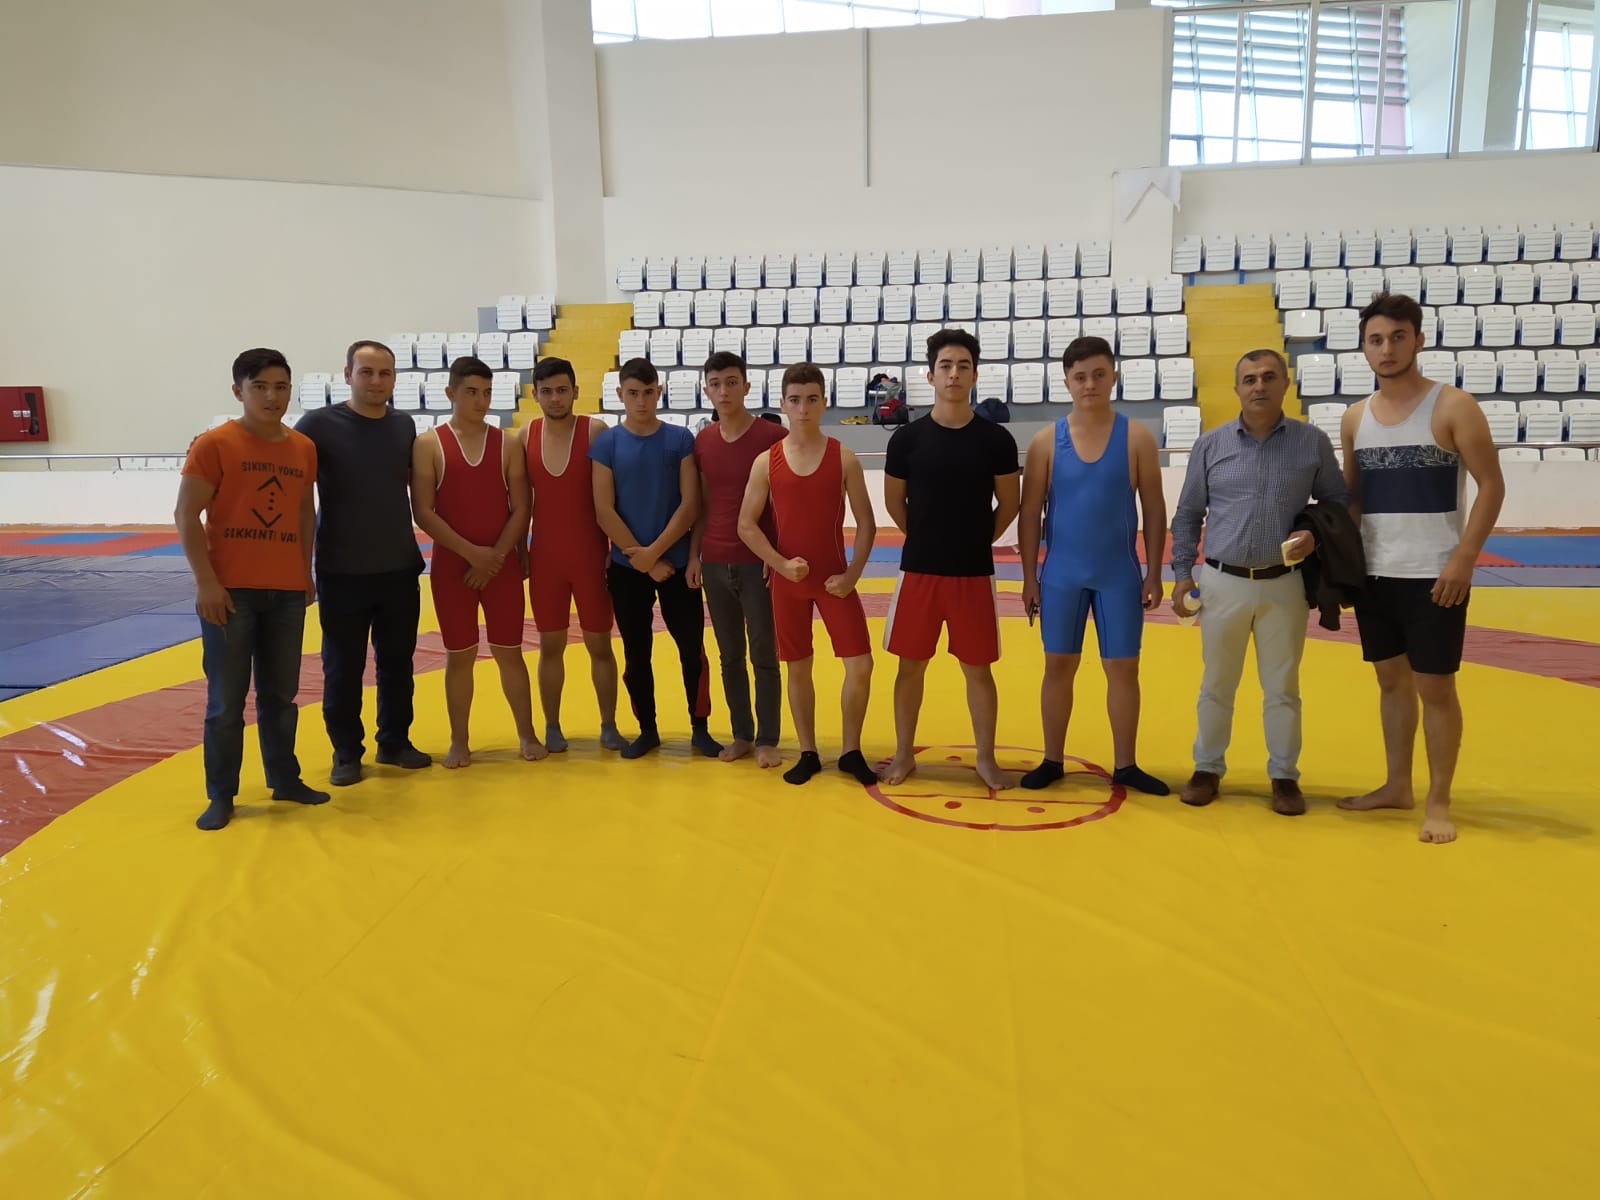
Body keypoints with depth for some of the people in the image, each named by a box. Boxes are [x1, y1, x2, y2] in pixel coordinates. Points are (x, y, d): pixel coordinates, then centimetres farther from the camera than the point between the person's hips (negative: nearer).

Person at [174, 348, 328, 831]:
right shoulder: (214, 444, -7)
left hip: (287, 591, 4)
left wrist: (306, 571, 14)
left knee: (281, 695, 14)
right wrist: (205, 581, -14)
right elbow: (186, 516, -8)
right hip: (230, 590, -4)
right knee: (226, 699, 3)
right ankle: (221, 795, 14)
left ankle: (285, 779, 27)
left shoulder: (304, 448, 8)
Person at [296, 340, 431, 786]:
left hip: (401, 569, 4)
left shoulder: (404, 426, 5)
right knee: (343, 669, 6)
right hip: (341, 573, -3)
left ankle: (395, 741, 28)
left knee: (398, 663, 13)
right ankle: (346, 753, 21)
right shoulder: (319, 424, -7)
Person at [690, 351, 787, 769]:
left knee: (764, 654, 1)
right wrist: (694, 554, 7)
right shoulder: (701, 442, 8)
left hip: (759, 562, -4)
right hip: (715, 564, 5)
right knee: (730, 655, 10)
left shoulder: (773, 436, -7)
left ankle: (767, 740, 11)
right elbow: (700, 504, 14)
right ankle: (741, 734, 20)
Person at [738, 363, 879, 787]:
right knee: (798, 668, 9)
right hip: (787, 580, 1)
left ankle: (851, 752, 15)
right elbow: (746, 524, -1)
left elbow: (866, 522, -1)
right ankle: (808, 753, 24)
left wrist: (852, 574, -10)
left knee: (860, 665, -5)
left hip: (835, 580, 0)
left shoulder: (844, 458, -3)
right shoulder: (767, 461, -2)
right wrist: (782, 563, -12)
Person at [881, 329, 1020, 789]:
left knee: (978, 668, 7)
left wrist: (973, 542, 7)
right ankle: (904, 754, 23)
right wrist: (929, 539, 10)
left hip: (974, 573, -1)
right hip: (918, 570, 1)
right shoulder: (907, 438, -3)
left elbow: (1009, 506, 5)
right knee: (911, 664, 9)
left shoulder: (996, 439, -4)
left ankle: (986, 758, 21)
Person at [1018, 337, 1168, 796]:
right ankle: (1052, 761, 20)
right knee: (1059, 666, 7)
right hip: (1061, 575, 0)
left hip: (1119, 574, 0)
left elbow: (1154, 508, 1)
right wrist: (1029, 576, -2)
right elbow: (1030, 513, 1)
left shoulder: (1137, 438, -2)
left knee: (1123, 669, 6)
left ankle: (1125, 766, 19)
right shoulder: (1046, 441, -2)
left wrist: (1154, 573, -3)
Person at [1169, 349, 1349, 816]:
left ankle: (1284, 776, 21)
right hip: (1222, 583, 1)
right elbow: (1187, 515, 7)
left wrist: (1316, 535, -10)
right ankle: (1208, 769, 24)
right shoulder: (1211, 444, 1)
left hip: (1284, 585, 0)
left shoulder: (1313, 442, 0)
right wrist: (1182, 573, 2)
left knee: (1282, 687, 8)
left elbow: (1338, 503, 9)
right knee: (1216, 684, 10)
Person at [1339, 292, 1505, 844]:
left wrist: (1463, 559, -16)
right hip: (1374, 575, 5)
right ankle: (1397, 786, 26)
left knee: (1434, 686, 1)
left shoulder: (1452, 407, -7)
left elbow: (1492, 485, -8)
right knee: (1392, 680, 14)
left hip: (1433, 575, -5)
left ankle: (1438, 800, 13)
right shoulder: (1355, 418, 8)